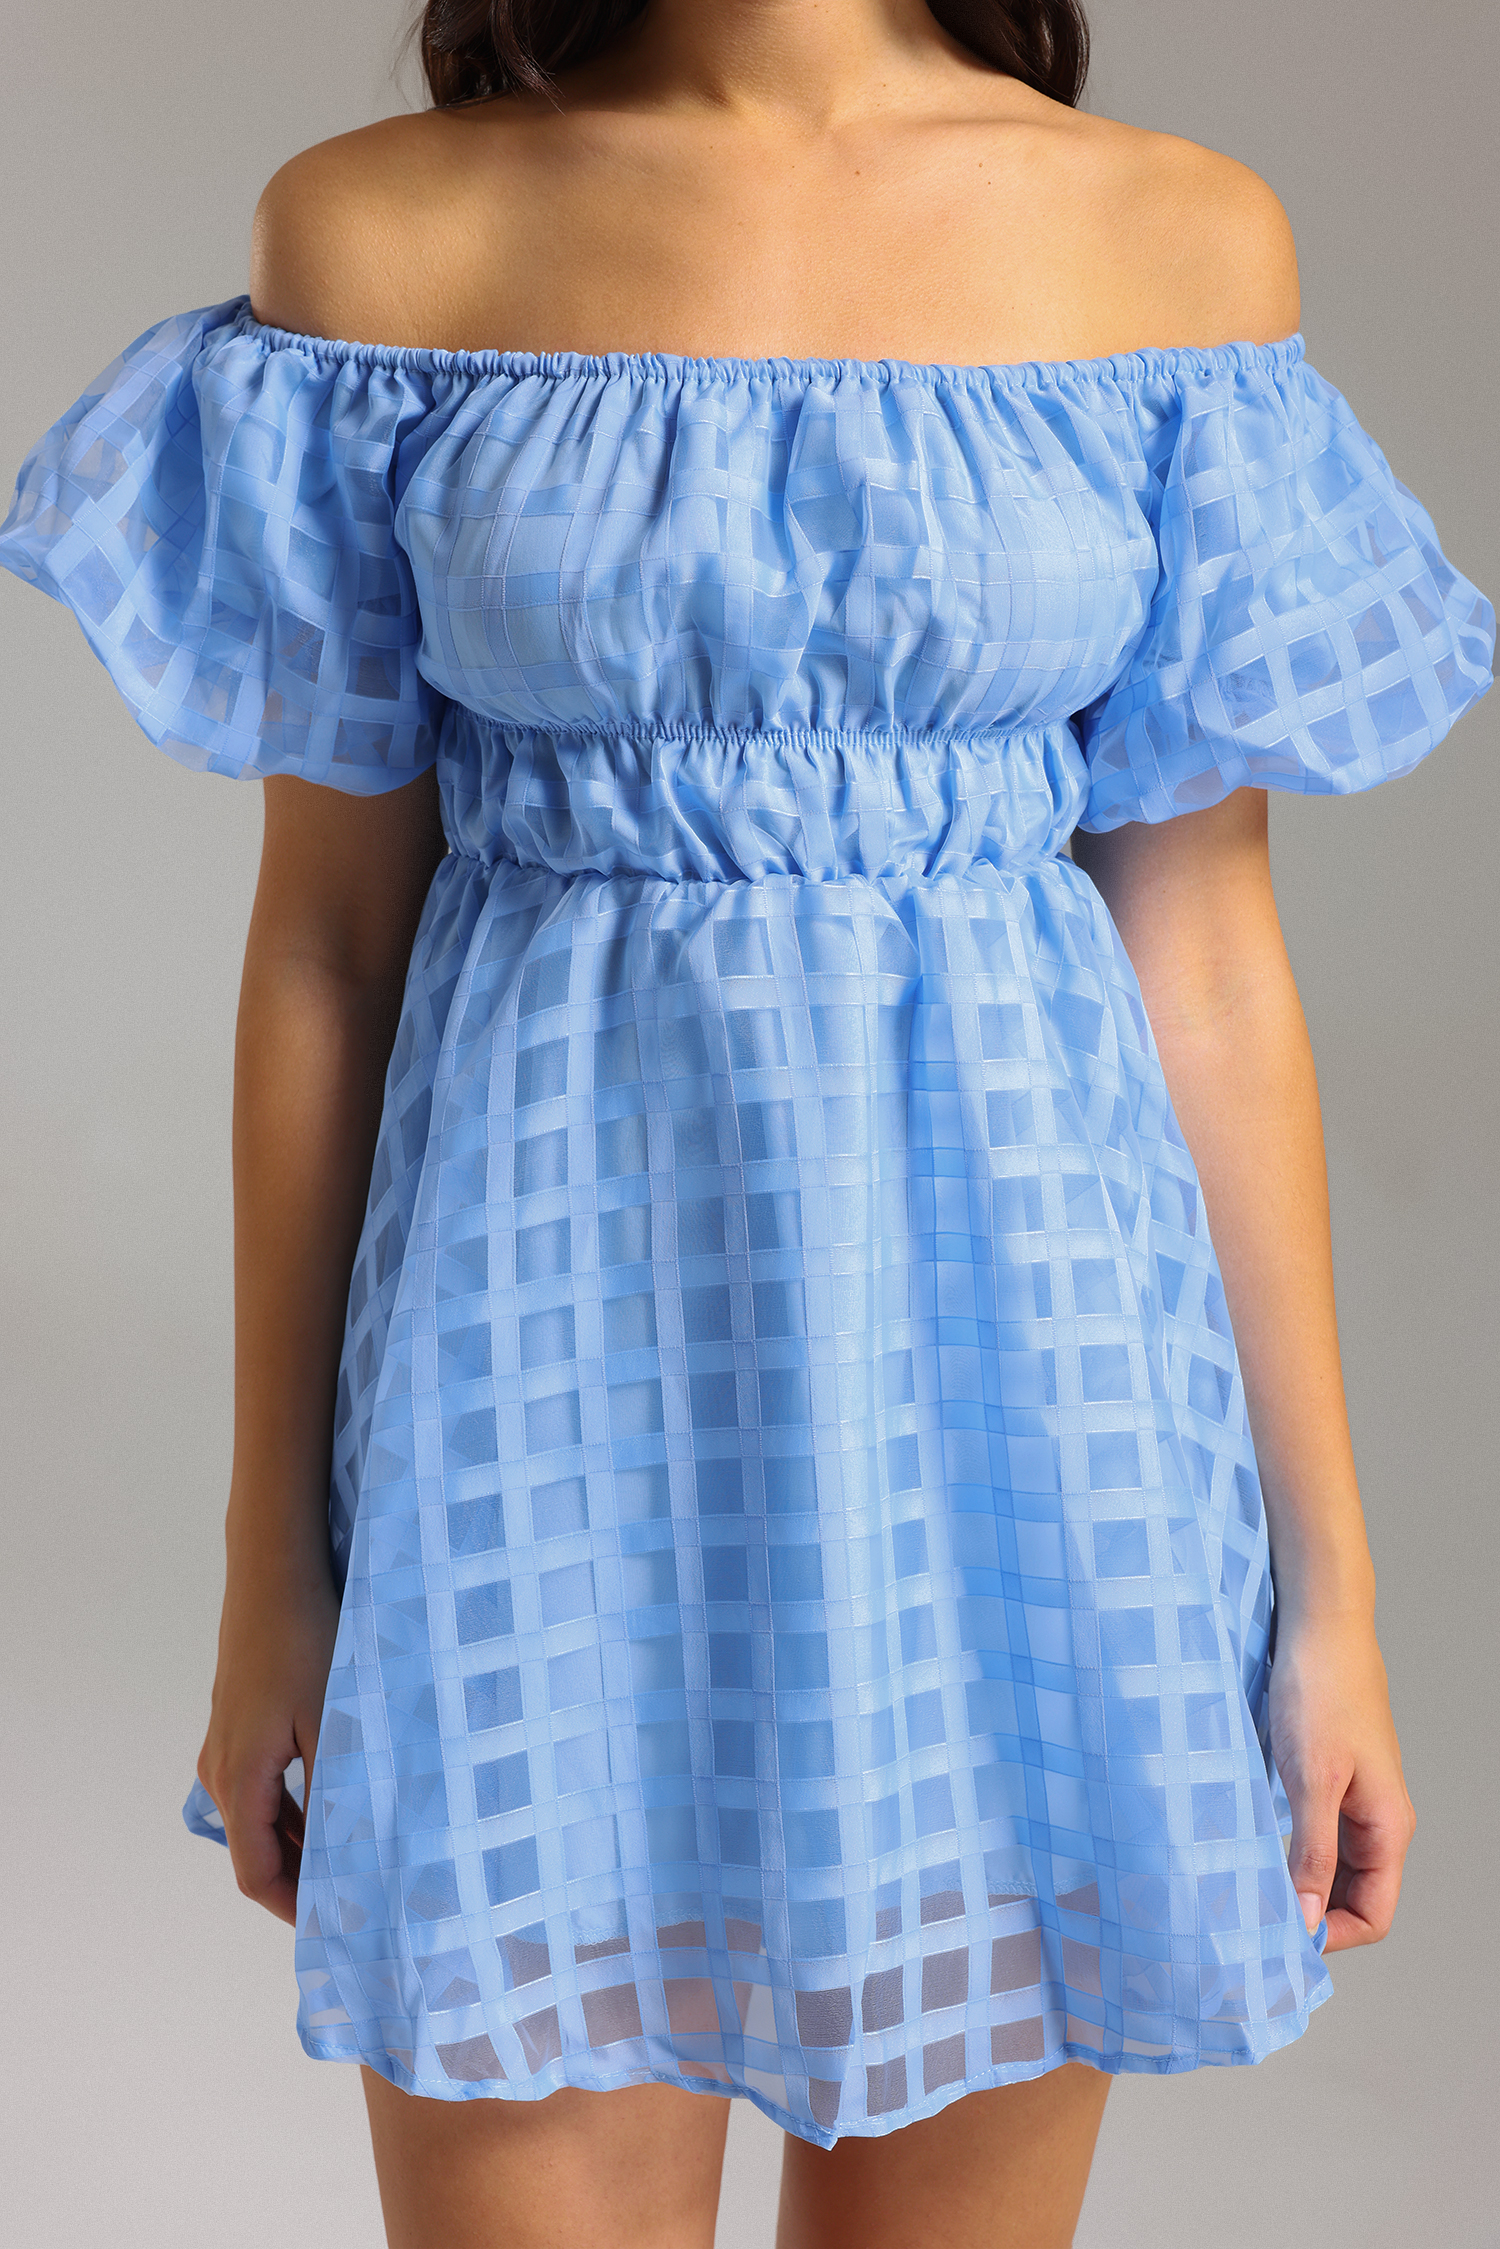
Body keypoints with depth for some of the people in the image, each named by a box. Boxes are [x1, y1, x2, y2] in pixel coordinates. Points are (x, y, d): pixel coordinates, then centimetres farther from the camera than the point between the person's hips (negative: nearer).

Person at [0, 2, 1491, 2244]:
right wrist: (271, 1558, 4)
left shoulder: (1184, 240, 2)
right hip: (561, 1368, -1)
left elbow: (1203, 950, 3)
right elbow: (325, 938, 2)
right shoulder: (378, 229, 0)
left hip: (1002, 1375, 2)